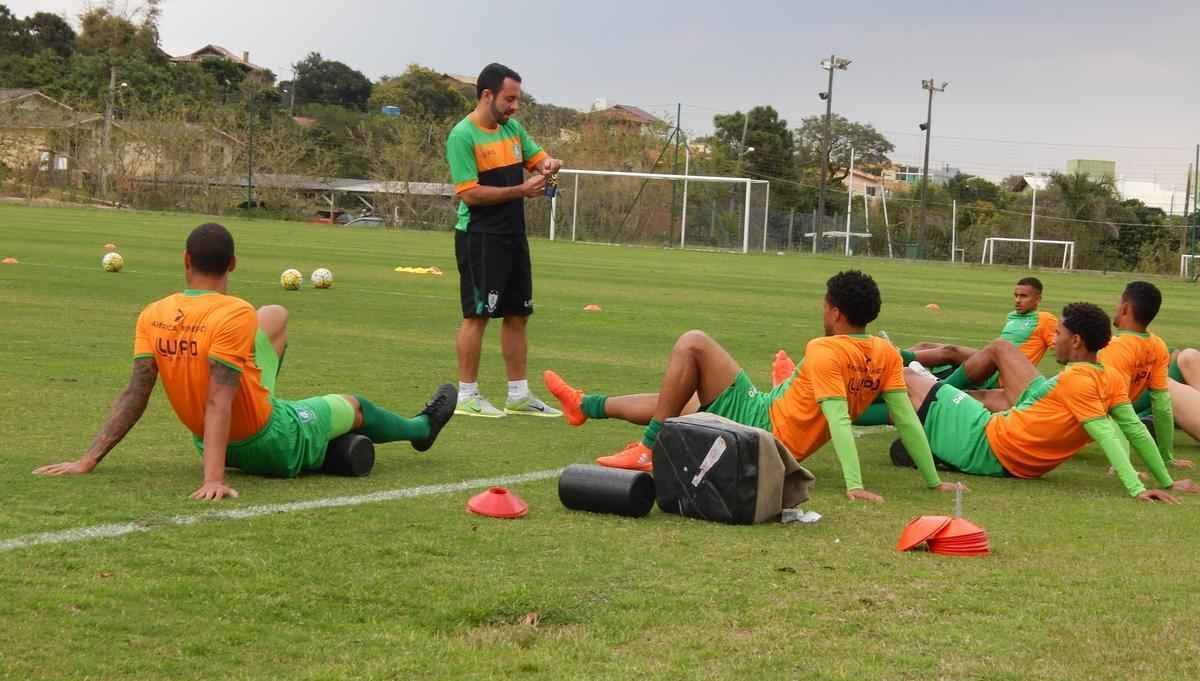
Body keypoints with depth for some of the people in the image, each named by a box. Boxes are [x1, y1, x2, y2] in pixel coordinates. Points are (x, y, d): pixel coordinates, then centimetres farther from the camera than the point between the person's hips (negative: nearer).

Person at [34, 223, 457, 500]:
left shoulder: (152, 316, -9)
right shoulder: (236, 315, -26)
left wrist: (89, 460, -11)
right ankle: (421, 428, 57)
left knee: (274, 317, 22)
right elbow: (218, 402, -32)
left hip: (206, 440, 6)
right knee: (352, 406, 25)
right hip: (275, 449, -6)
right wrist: (214, 479, -36)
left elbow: (135, 395, -13)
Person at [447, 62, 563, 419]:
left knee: (517, 314, 11)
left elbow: (536, 156, 21)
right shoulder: (463, 135, -14)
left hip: (513, 235, 8)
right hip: (479, 238, -8)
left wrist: (549, 163, -3)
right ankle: (467, 395, 4)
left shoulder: (512, 127, 10)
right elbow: (470, 193, -19)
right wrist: (520, 190, -20)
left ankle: (519, 395, 19)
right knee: (478, 314, -4)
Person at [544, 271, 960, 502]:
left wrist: (854, 485, -40)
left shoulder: (825, 351, -22)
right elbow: (906, 418, -4)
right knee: (671, 404, 26)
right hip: (781, 451, 9)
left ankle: (649, 451, -7)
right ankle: (585, 406, 44)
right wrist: (933, 480, 0)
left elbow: (838, 420, -31)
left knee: (692, 344, -10)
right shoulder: (885, 355, -1)